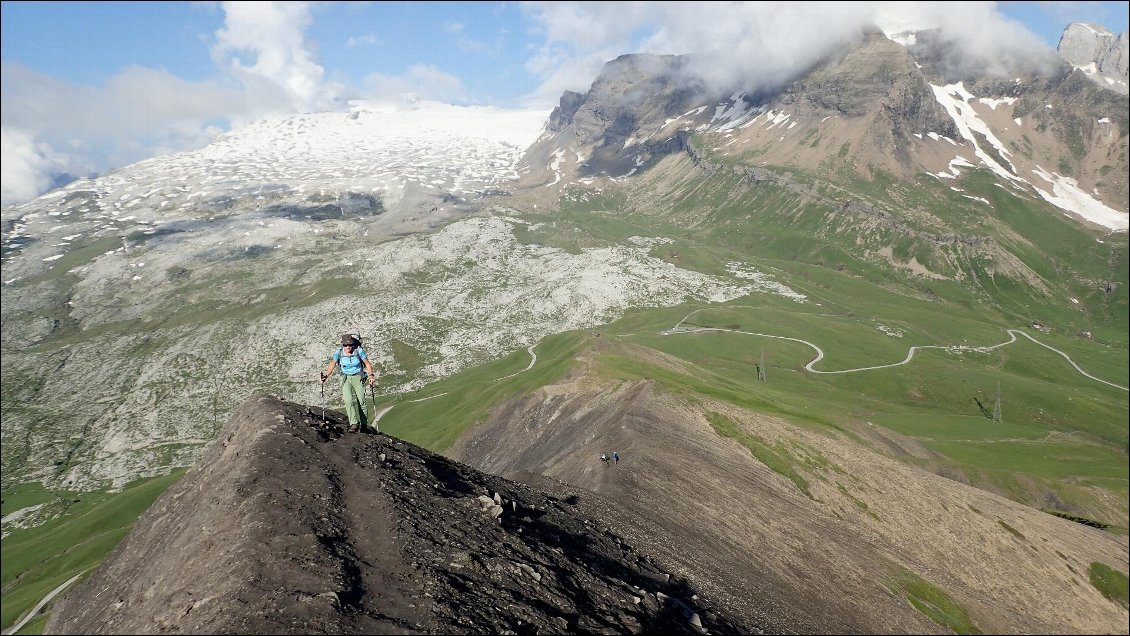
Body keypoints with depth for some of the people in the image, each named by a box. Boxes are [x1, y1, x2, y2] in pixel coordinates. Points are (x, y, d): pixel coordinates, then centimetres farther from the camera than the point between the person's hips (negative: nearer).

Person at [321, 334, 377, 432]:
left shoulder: (359, 351, -14)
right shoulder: (339, 353, -8)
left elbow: (367, 363, -6)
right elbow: (332, 365, 4)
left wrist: (371, 376, -17)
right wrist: (326, 376, -6)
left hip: (358, 378, -1)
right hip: (346, 379, 1)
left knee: (361, 401, 0)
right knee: (348, 400, -19)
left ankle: (363, 425, 15)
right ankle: (354, 424, -23)